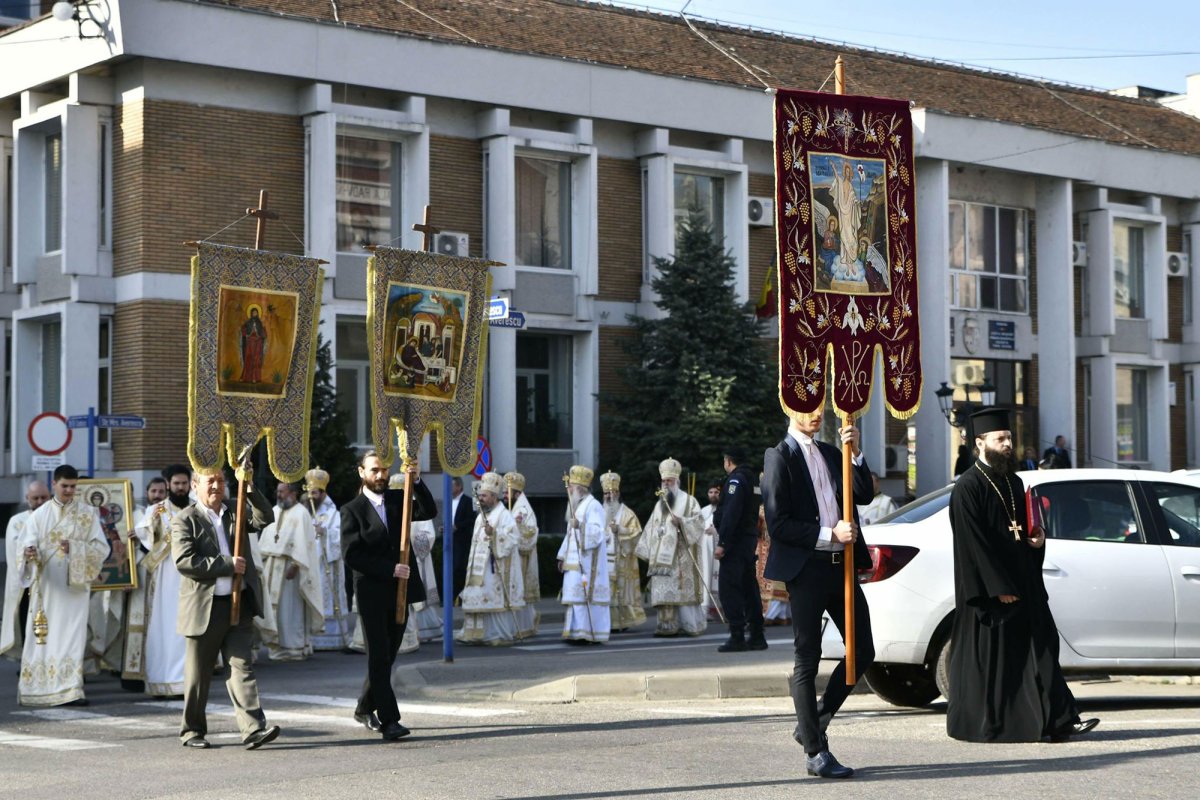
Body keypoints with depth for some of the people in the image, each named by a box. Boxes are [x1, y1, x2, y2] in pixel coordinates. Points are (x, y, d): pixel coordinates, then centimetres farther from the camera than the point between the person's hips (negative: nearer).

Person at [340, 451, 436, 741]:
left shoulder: (398, 499, 11)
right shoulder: (352, 510, -3)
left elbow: (429, 511, -5)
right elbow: (351, 554, -11)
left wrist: (416, 481, -18)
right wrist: (389, 569, -17)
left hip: (399, 589, 5)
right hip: (372, 592, -5)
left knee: (387, 655, 13)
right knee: (379, 657, -7)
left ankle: (365, 708, 28)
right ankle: (389, 720, -9)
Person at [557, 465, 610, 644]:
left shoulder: (593, 506, -10)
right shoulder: (576, 506, 19)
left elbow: (597, 532, -20)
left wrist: (581, 525, -34)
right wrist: (563, 556, 22)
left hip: (587, 561, -9)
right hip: (574, 562, 9)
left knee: (586, 595, -11)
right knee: (576, 596, 7)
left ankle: (590, 633, -10)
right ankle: (577, 633, 9)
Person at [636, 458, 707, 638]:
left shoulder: (688, 501, 4)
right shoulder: (659, 504, 21)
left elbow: (698, 523, -7)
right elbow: (651, 529, 23)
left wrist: (681, 521, -21)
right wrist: (647, 551, 17)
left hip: (681, 555, -5)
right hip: (661, 557, 5)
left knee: (683, 589, -9)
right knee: (663, 591, -2)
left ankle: (692, 625, -3)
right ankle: (667, 625, -2)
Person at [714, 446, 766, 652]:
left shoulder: (735, 480, -11)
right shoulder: (752, 479, 17)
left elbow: (730, 513, -20)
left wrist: (722, 543, -21)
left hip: (735, 542, -9)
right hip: (750, 539, 9)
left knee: (729, 589, -8)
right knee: (749, 588, 11)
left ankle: (737, 637, -13)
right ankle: (757, 636, 12)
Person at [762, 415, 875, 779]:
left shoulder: (831, 453, 15)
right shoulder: (780, 457, -6)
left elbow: (864, 495, 8)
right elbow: (778, 524, -13)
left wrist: (855, 452, -4)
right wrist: (829, 535, -16)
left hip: (841, 564, 7)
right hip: (806, 568, -7)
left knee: (862, 652, 8)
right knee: (807, 662, 1)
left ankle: (814, 722, 22)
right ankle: (816, 752, 6)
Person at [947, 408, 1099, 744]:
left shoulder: (1013, 482, 15)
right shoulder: (967, 488, -10)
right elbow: (974, 543, -16)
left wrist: (1037, 538, 1)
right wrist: (1000, 587, -19)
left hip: (1022, 583, 8)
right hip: (989, 588, -8)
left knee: (1040, 649, 2)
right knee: (990, 658, -2)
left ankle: (1059, 720, 0)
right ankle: (987, 726, 8)